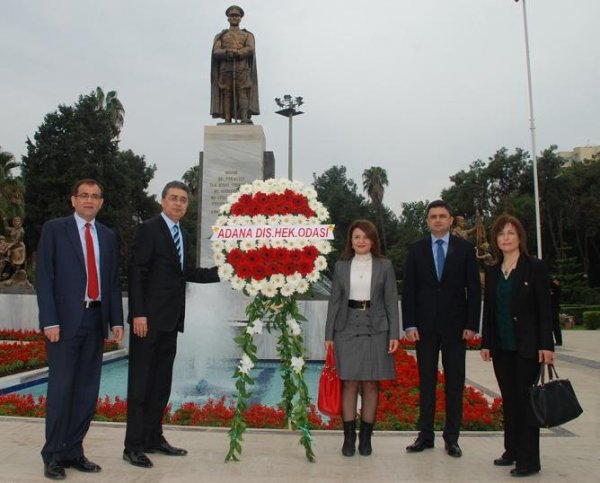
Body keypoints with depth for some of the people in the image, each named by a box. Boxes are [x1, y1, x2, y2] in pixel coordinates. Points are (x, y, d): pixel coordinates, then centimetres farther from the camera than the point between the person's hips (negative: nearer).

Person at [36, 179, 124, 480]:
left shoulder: (108, 236, 13)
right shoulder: (54, 229, 1)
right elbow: (43, 277, -4)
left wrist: (116, 320, 5)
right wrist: (50, 321, -12)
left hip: (96, 319, 4)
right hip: (65, 320, -4)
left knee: (88, 389, 8)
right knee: (61, 387, 0)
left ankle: (73, 451, 20)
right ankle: (53, 455, 14)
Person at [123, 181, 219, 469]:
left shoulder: (182, 234, 16)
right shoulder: (149, 229, -7)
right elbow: (136, 273, -12)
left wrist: (222, 271, 9)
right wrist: (138, 314, -18)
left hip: (170, 319, 8)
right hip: (149, 318, -7)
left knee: (162, 382, 13)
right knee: (141, 381, -1)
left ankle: (153, 438, 23)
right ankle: (134, 446, 8)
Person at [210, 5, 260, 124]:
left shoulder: (248, 35, 21)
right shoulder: (220, 36, 22)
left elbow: (250, 49, 0)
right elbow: (216, 51, 4)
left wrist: (237, 52, -17)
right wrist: (226, 52, -17)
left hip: (242, 69, -1)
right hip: (225, 69, 1)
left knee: (243, 92, -16)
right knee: (226, 94, -9)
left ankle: (245, 118, -27)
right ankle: (227, 121, -14)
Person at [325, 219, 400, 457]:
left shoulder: (384, 266, 4)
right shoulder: (341, 266, 7)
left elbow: (391, 301, 2)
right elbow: (334, 301, 7)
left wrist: (394, 334, -5)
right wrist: (328, 334, 3)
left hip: (375, 330, 0)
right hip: (347, 329, 1)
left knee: (371, 384, 5)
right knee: (349, 383, 2)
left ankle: (366, 437, 17)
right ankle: (349, 437, 13)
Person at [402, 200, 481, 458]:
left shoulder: (465, 248, 3)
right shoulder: (416, 249, 5)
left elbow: (474, 289, 1)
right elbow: (408, 289, 2)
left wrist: (472, 324, -6)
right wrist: (409, 324, -5)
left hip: (455, 325, 0)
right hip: (425, 325, 1)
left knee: (454, 383, 5)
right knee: (426, 382, 7)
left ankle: (452, 438, 16)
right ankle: (425, 435, 16)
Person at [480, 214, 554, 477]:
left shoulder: (535, 267, -5)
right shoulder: (492, 272, 9)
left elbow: (544, 307, -8)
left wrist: (546, 345, -14)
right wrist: (486, 343, 9)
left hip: (527, 346, -5)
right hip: (501, 347, 5)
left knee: (526, 400, -1)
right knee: (508, 400, 12)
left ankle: (529, 460, 8)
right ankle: (512, 450, 23)